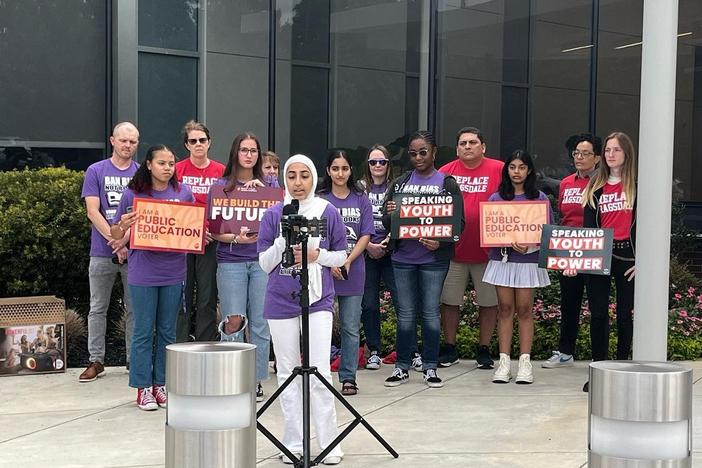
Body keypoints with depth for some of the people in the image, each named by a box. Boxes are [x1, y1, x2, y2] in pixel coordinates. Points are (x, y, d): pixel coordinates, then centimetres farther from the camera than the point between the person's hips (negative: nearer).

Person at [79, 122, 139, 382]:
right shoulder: (96, 172, 4)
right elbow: (93, 212, -4)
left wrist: (126, 239, -16)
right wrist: (114, 241, -14)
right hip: (102, 252, 0)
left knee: (134, 308, 6)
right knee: (98, 308, 6)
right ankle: (96, 360, 13)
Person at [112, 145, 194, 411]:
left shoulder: (183, 193, 4)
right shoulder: (133, 194, -3)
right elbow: (116, 234, 3)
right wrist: (123, 225, -19)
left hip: (174, 271, 3)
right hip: (143, 272, -2)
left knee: (167, 331, 10)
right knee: (144, 331, 3)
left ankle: (161, 384, 21)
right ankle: (143, 388, 12)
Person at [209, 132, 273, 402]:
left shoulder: (268, 185, 12)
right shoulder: (222, 185, 6)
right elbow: (214, 229, 2)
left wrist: (262, 190, -9)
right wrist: (236, 238, -15)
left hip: (262, 260, 2)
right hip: (231, 261, -2)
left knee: (260, 323, 1)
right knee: (234, 322, -6)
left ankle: (256, 380, 10)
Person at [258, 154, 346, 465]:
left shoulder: (328, 212, 1)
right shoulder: (273, 215, 2)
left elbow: (341, 256, 8)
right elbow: (264, 263, 2)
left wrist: (316, 255, -11)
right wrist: (284, 240, -13)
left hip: (318, 300, -1)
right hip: (281, 302, 1)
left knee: (320, 372, -6)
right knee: (288, 373, 7)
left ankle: (329, 444, 4)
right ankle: (294, 444, 16)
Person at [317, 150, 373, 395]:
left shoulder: (361, 200, 8)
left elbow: (365, 236, 4)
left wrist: (347, 261, -10)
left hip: (353, 271, 1)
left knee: (351, 328, 4)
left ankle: (348, 377, 11)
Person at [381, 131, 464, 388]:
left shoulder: (447, 183, 1)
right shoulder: (400, 183, 9)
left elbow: (458, 221, -3)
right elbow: (386, 221, 9)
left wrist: (440, 242, -20)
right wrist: (389, 214, -15)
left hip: (433, 258, -2)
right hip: (403, 257, 2)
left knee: (431, 312, 3)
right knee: (405, 313, 6)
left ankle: (430, 367, 12)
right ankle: (402, 367, 14)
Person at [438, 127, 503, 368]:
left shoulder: (499, 170, -3)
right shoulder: (446, 172, 3)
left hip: (487, 249, -1)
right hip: (452, 248, 1)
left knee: (489, 301, 7)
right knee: (449, 301, 9)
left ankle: (484, 349, 21)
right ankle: (449, 348, 23)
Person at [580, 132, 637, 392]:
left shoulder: (638, 185, 1)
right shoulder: (595, 187, 11)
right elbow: (588, 224, 8)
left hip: (627, 257, -3)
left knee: (625, 314, 4)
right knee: (597, 314, 4)